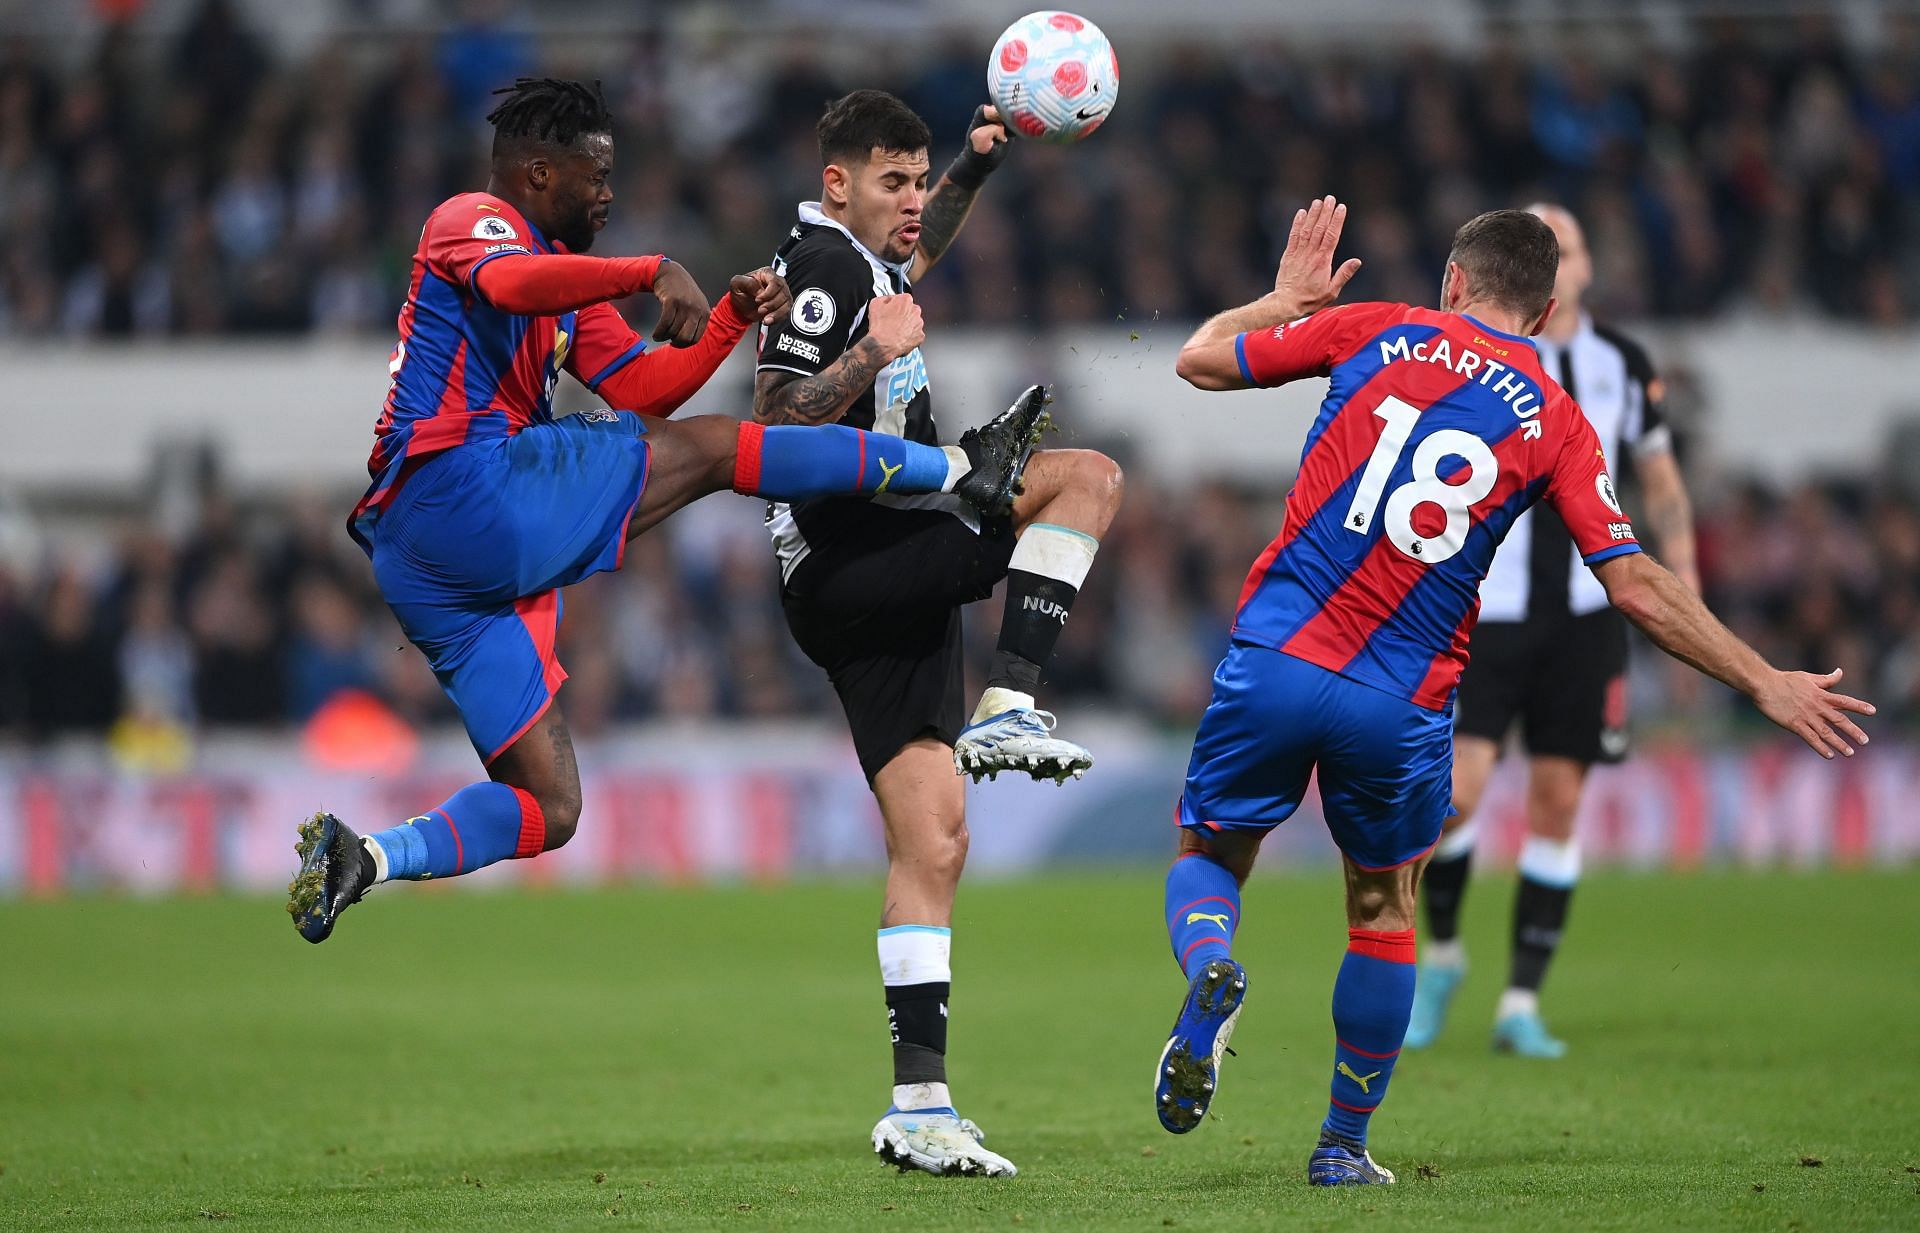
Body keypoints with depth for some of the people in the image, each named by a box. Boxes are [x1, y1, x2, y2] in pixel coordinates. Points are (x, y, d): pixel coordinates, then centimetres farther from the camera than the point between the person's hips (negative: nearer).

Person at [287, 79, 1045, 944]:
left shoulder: (563, 272, 29)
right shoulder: (472, 221, 0)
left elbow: (641, 390, 24)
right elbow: (510, 283, -25)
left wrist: (732, 319, 11)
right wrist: (654, 273, -25)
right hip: (463, 487, -10)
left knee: (547, 810, 7)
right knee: (710, 449, -7)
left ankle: (362, 857, -9)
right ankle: (962, 473, -2)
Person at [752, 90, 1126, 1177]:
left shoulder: (854, 258, 19)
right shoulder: (823, 265, -11)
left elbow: (915, 253, 45)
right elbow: (770, 430, -19)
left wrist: (977, 168, 34)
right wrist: (871, 356, -28)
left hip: (888, 587, 9)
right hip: (852, 566, -9)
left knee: (934, 843, 3)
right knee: (1089, 474, -15)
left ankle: (919, 1105, 0)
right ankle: (1009, 711, -20)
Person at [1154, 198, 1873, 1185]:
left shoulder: (1377, 332, 5)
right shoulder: (1557, 424, 4)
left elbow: (1201, 358, 14)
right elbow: (1638, 590, 0)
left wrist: (1288, 298, 33)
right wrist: (1765, 685, 8)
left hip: (1276, 659, 0)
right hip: (1403, 705, 0)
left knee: (1207, 860, 17)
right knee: (1383, 912, 21)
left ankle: (1211, 970, -17)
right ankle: (1344, 1144, 24)